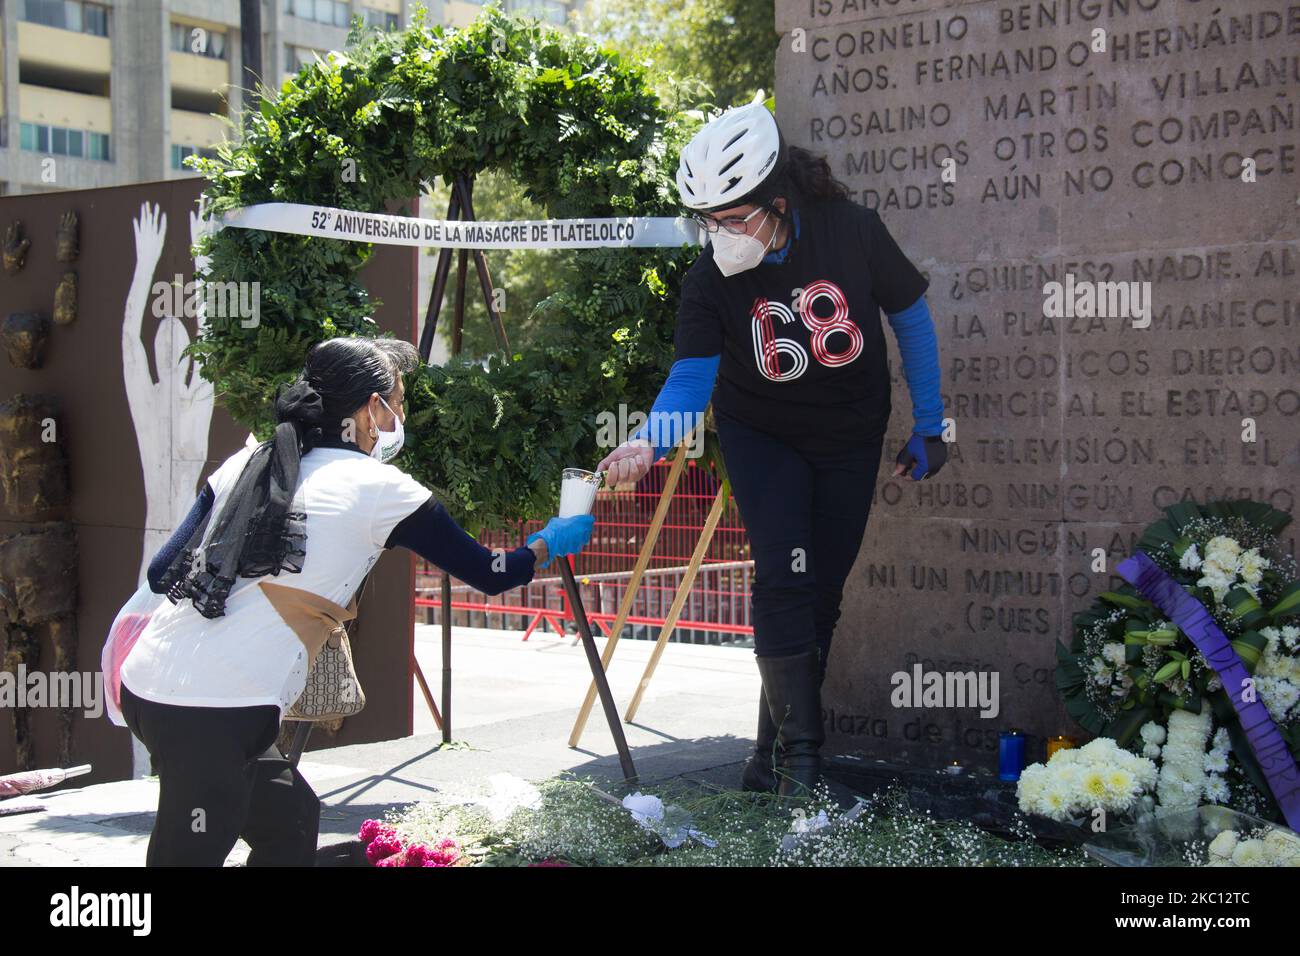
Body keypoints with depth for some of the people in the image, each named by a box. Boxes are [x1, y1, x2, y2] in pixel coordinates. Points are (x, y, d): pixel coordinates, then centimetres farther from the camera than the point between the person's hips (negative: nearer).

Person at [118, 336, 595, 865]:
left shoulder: (246, 463, 14)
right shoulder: (379, 490, 0)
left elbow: (162, 573, 13)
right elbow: (488, 574, 9)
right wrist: (547, 544, 28)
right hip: (214, 710, -7)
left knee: (291, 820, 20)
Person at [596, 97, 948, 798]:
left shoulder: (854, 233, -22)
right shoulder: (709, 280, -21)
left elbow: (911, 321, -8)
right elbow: (690, 379, -24)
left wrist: (929, 426, -3)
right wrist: (650, 441, -46)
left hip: (851, 437, 1)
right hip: (762, 436, -1)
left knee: (822, 589, 4)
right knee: (784, 580, -17)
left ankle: (772, 756, 18)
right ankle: (800, 753, -4)